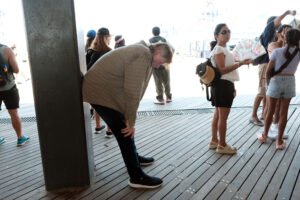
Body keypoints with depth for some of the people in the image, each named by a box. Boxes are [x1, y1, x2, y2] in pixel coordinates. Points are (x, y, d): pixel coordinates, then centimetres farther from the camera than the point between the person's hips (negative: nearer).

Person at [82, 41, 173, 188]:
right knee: (125, 132, -6)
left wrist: (129, 119, 9)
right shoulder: (144, 55, -19)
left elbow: (133, 88, 12)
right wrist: (131, 121, -14)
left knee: (126, 127, 21)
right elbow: (132, 91, -23)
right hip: (101, 92, -10)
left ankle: (134, 157, 39)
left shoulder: (141, 50, 14)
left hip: (101, 88, 10)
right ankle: (137, 177, 3)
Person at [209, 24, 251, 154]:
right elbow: (221, 70, -21)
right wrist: (240, 63, -24)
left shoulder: (223, 49, 19)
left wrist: (232, 87, 22)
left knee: (218, 115, 14)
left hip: (225, 85, 10)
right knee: (223, 117, -4)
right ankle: (222, 145, 5)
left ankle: (214, 141, 24)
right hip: (222, 85, -10)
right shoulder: (219, 50, -12)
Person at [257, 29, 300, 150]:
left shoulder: (277, 51, -11)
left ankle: (264, 135, 29)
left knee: (270, 111, 13)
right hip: (290, 82, 2)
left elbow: (268, 71, -8)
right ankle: (279, 141, 14)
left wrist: (268, 84, 7)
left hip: (275, 82, -2)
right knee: (283, 113, 8)